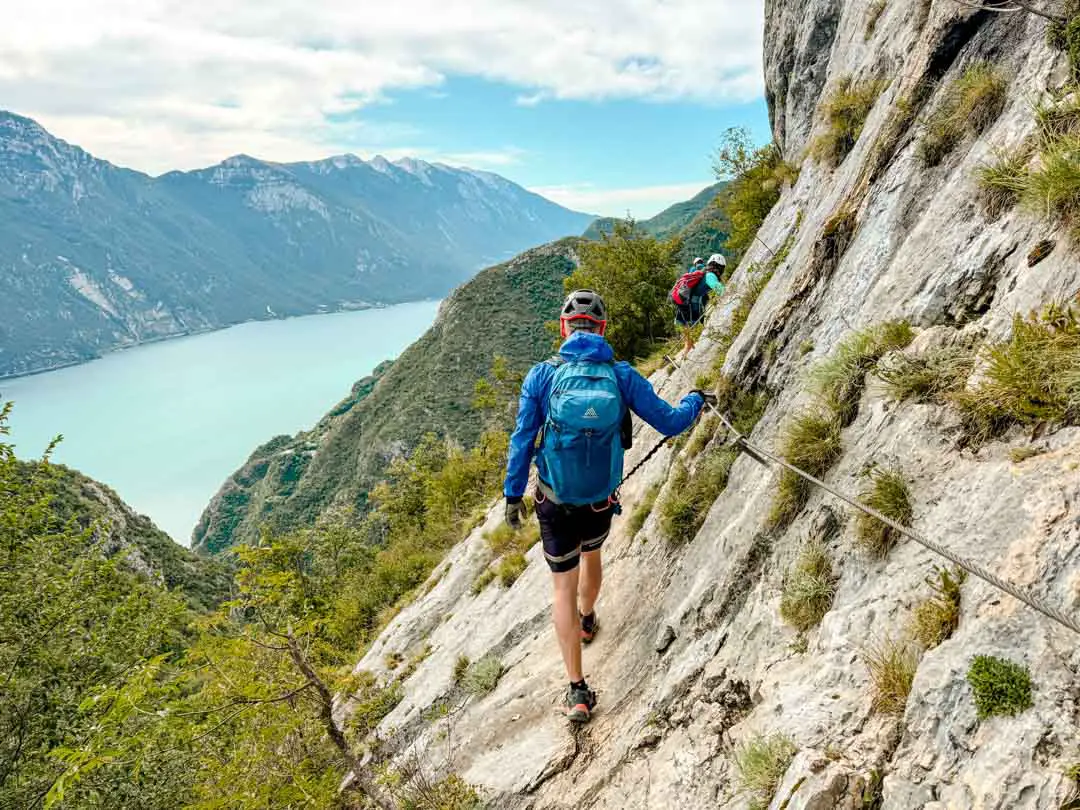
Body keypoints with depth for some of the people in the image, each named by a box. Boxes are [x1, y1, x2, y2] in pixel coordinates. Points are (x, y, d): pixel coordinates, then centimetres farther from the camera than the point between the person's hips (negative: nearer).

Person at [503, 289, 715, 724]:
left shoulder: (542, 375, -14)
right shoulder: (622, 376, -11)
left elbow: (522, 440, -10)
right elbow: (669, 422, -5)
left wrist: (513, 494, 2)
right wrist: (696, 400, 17)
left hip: (555, 503, -2)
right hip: (602, 502, 2)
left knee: (564, 588, 11)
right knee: (591, 556, 32)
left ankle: (578, 690, 11)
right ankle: (587, 620, 60)